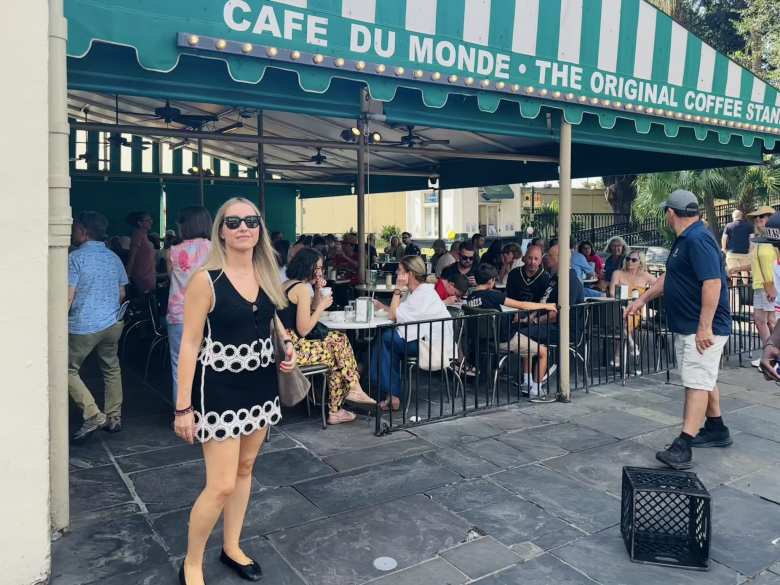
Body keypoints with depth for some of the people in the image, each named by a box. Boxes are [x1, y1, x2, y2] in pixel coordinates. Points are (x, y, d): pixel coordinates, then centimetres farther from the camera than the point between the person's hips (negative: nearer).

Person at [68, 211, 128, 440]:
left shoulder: (76, 257, -9)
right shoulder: (114, 258, 9)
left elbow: (69, 296, -13)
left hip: (83, 326, -6)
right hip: (112, 323, 6)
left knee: (69, 370, 6)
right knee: (111, 369, 14)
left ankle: (93, 415, -4)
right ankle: (113, 418, 19)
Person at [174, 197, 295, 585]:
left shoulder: (266, 274, 3)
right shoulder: (206, 279, -15)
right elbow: (190, 343, -15)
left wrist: (287, 343, -2)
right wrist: (183, 405, -16)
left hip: (261, 383, 6)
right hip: (221, 388, -6)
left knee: (245, 469, 17)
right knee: (221, 485, -3)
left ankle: (232, 548, 37)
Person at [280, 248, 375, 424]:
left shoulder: (286, 285, 15)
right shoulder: (303, 288, -13)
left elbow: (313, 310, 24)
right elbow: (303, 330, -16)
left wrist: (318, 291, 10)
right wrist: (322, 306, -7)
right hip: (294, 349, -9)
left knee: (338, 338, 15)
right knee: (339, 344, 7)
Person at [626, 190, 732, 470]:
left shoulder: (698, 239, -20)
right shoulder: (684, 240, 15)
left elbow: (712, 283, -27)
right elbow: (670, 277, 25)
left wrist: (704, 328, -29)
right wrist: (642, 299, 25)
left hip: (703, 330, -11)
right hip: (686, 328, 11)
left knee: (697, 383, -11)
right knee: (704, 379, 20)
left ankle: (683, 448, -13)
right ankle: (716, 430, 34)